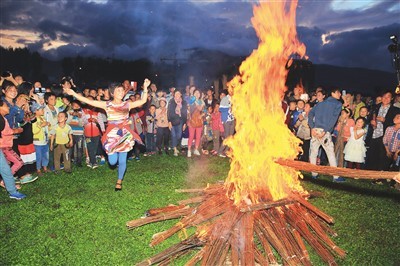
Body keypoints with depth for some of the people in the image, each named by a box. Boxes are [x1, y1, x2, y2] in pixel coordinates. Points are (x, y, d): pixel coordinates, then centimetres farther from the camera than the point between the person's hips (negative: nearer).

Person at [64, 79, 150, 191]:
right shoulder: (107, 105, 1)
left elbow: (142, 101, -2)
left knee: (122, 160, 5)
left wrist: (145, 88, -11)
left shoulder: (127, 104, 4)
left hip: (125, 134, 1)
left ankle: (119, 181, 26)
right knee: (112, 161, -6)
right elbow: (89, 101, -4)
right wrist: (74, 94, -10)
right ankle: (114, 154, 30)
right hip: (112, 134, -1)